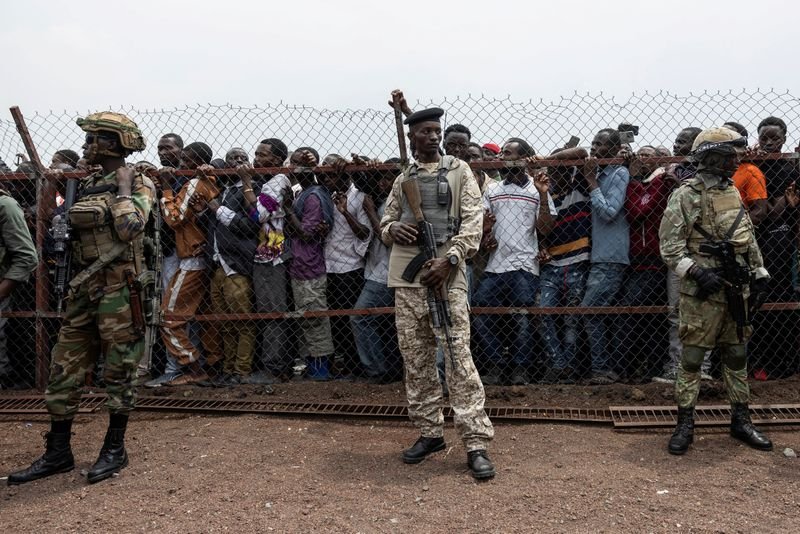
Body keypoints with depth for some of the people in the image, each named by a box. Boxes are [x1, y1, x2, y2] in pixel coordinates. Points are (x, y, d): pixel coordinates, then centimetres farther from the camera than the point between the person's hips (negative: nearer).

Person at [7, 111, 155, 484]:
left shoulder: (138, 184, -7)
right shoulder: (89, 185, 16)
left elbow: (129, 228, -23)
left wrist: (124, 189, -15)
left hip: (118, 284, -8)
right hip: (84, 284, 8)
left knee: (119, 366, 1)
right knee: (65, 366, 8)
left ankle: (115, 449, 15)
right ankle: (58, 453, 19)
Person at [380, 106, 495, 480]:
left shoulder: (458, 170, 7)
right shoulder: (403, 179, 18)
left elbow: (473, 220, -2)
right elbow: (386, 221, 21)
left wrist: (449, 258, -15)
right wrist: (393, 229, -4)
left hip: (445, 271, -4)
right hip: (406, 272, 4)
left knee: (458, 355, -9)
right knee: (415, 357, 7)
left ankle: (476, 443, -5)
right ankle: (429, 432, 20)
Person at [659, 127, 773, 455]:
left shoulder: (733, 193, 13)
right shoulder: (686, 196, -10)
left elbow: (749, 239, 20)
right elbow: (669, 247, -15)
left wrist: (760, 276, 17)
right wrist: (698, 273, -24)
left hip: (737, 291, 7)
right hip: (702, 293, -7)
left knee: (737, 357, 15)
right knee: (691, 359, 0)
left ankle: (741, 421, 27)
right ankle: (685, 425, 11)